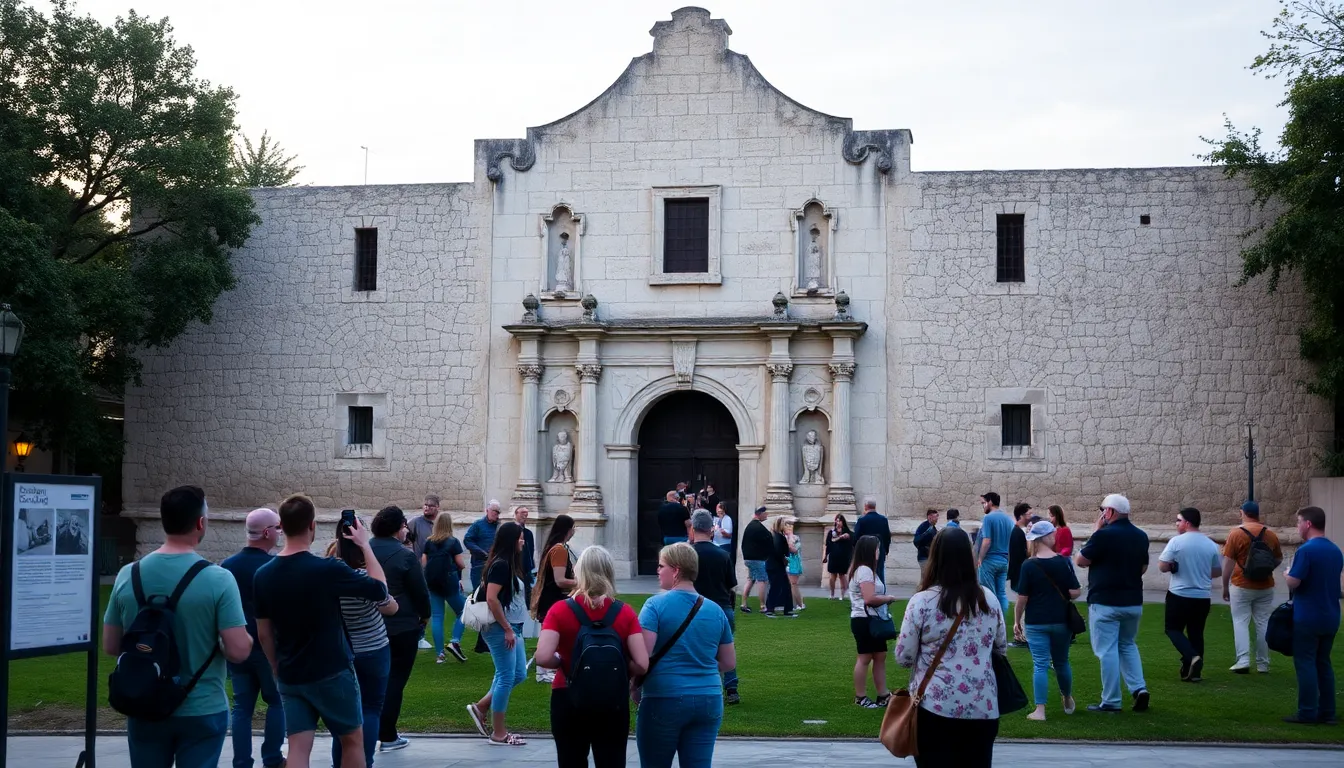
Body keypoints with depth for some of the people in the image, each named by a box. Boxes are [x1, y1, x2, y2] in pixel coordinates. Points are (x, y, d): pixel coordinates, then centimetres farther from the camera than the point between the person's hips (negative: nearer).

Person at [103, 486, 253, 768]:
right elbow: (239, 651, -18)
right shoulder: (218, 579, -15)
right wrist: (246, 636, 4)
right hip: (202, 711, -3)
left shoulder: (128, 576, -3)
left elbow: (110, 647, 4)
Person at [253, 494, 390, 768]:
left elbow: (264, 634, 7)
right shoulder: (328, 569, -19)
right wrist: (364, 545, 1)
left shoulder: (263, 575, -2)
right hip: (332, 673, -4)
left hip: (290, 677, 4)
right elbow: (381, 590, -8)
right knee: (353, 741, 14)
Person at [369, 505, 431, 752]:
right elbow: (420, 591, -10)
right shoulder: (405, 555, -13)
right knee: (395, 679, 2)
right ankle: (387, 736, 4)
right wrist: (424, 616, 7)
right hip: (402, 626, -5)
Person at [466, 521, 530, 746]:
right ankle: (498, 734, 5)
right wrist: (507, 629, -19)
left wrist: (513, 629, 17)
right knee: (506, 677, -4)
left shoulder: (509, 564, 13)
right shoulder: (500, 565, -16)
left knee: (518, 674, 12)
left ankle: (480, 707, 20)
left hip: (512, 628, 10)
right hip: (501, 628, -10)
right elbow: (491, 599, -22)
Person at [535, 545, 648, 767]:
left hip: (568, 700, 0)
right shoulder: (625, 613, -5)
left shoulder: (560, 610, -8)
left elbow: (542, 658, -20)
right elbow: (642, 665, -11)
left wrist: (563, 663, 0)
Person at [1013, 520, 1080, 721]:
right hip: (1061, 621, 2)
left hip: (1036, 622, -2)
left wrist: (1017, 620, 1)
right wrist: (1067, 593, 15)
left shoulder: (1028, 565, -9)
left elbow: (1022, 597, -9)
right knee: (1061, 662, 20)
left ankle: (1040, 710, -4)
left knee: (1040, 665, 0)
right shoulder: (1064, 562, -5)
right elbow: (1075, 593, -8)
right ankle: (1068, 701, 39)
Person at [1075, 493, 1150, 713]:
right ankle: (1139, 688, 5)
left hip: (1105, 602, -7)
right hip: (1133, 602, 7)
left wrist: (1096, 531, -2)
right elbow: (1143, 568, 16)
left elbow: (1081, 561, -9)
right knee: (1128, 646, 21)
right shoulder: (1141, 536, 7)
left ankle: (1111, 702, 2)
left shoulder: (1104, 535, -16)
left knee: (1107, 650, 0)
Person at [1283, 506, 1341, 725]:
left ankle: (1307, 712, 0)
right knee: (1323, 663, 14)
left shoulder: (1306, 550, -17)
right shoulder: (1336, 550, 9)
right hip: (1330, 617, 7)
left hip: (1307, 617, -7)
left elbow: (1293, 582, -19)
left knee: (1305, 663, -1)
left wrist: (1287, 575, 2)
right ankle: (1327, 712, 14)